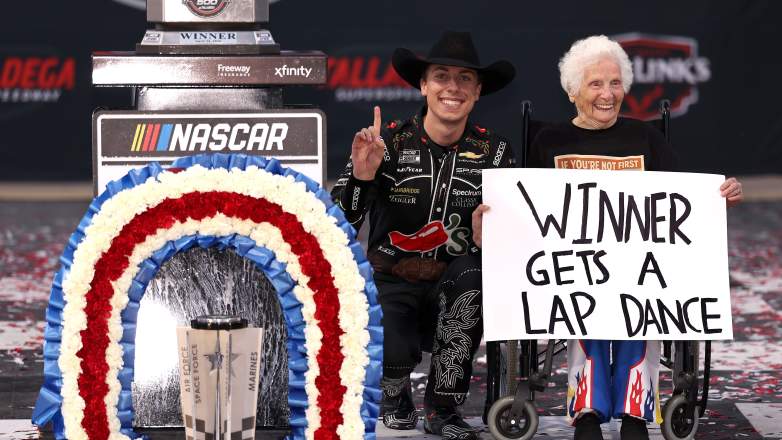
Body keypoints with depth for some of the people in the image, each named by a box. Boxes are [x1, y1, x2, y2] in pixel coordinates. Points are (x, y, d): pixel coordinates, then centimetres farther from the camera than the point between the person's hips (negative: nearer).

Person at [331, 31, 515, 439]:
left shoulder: (494, 151, 1)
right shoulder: (387, 142, -6)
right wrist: (360, 177, -28)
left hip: (454, 291, 2)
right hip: (390, 283, -2)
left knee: (470, 273, -33)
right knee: (391, 350, -33)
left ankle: (441, 407, -14)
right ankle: (394, 390, 10)